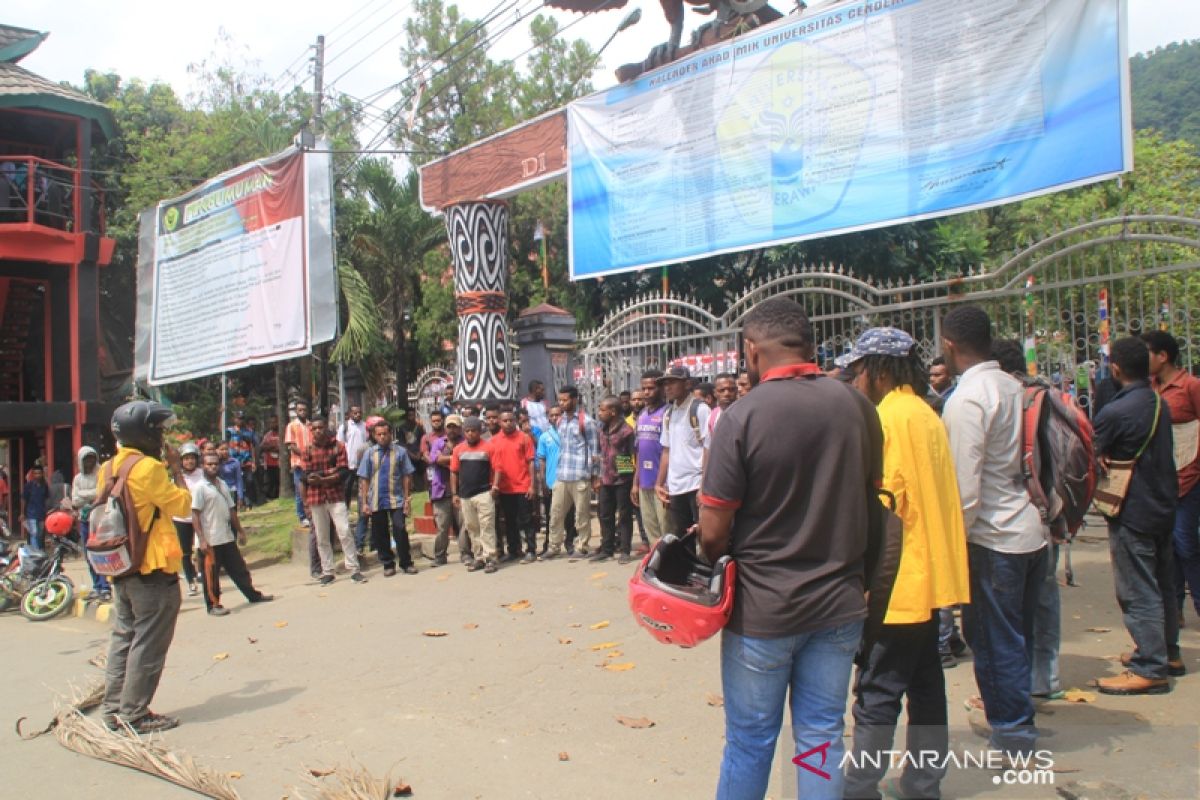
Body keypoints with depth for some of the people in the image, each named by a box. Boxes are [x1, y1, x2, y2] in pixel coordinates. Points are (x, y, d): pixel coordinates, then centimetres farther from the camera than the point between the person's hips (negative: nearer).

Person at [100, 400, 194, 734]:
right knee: (149, 644, 0)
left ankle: (113, 709, 21)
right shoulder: (148, 467, -17)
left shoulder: (108, 469, 9)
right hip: (153, 569, -8)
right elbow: (182, 504, -13)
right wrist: (176, 468, -3)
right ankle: (134, 715, 5)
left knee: (123, 638, 16)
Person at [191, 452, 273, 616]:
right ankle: (213, 605, 14)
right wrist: (201, 539, -20)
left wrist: (240, 531, 17)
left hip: (227, 538, 7)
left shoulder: (222, 484, 12)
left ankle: (253, 594, 26)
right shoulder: (200, 488, -10)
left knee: (239, 568, 16)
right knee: (211, 574, 3)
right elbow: (195, 516, -14)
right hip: (209, 541, -7)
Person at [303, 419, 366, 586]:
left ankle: (354, 569, -2)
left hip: (336, 496, -2)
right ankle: (327, 572, 15)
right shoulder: (307, 452, 5)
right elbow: (306, 477, -5)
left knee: (345, 533, -7)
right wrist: (331, 471, -11)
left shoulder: (339, 447, 2)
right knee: (321, 537, 7)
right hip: (316, 498, 2)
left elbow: (343, 473, -7)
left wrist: (322, 479, -18)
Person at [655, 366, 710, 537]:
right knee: (680, 539, 11)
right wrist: (659, 483, 12)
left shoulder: (700, 408, -5)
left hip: (697, 485, -6)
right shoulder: (668, 414, 15)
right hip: (674, 487, 6)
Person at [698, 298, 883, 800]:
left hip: (762, 608, -4)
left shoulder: (744, 415, -17)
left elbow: (714, 531, -15)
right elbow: (872, 504, 8)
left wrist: (720, 563, 6)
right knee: (822, 736, 15)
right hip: (839, 604, 4)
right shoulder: (858, 407, -3)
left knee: (750, 740, 11)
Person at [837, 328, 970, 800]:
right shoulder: (928, 416, 10)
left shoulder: (888, 417, -16)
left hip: (896, 581, -9)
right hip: (930, 576, 9)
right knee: (925, 687, 15)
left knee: (877, 694, -2)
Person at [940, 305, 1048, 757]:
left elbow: (965, 491, -22)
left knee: (996, 642, 7)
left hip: (993, 539, -8)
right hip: (1033, 532, 8)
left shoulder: (965, 401, -19)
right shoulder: (1013, 387, 5)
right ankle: (1017, 723, 36)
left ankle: (1013, 733, 20)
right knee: (1018, 638, 21)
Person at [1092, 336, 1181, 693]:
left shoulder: (1115, 412, -21)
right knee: (1162, 584, 19)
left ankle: (1149, 670, 2)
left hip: (1132, 513, -9)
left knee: (1138, 592, -3)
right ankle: (1167, 652, 32)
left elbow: (1091, 457, -12)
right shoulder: (1161, 404, 5)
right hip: (1163, 506, 9)